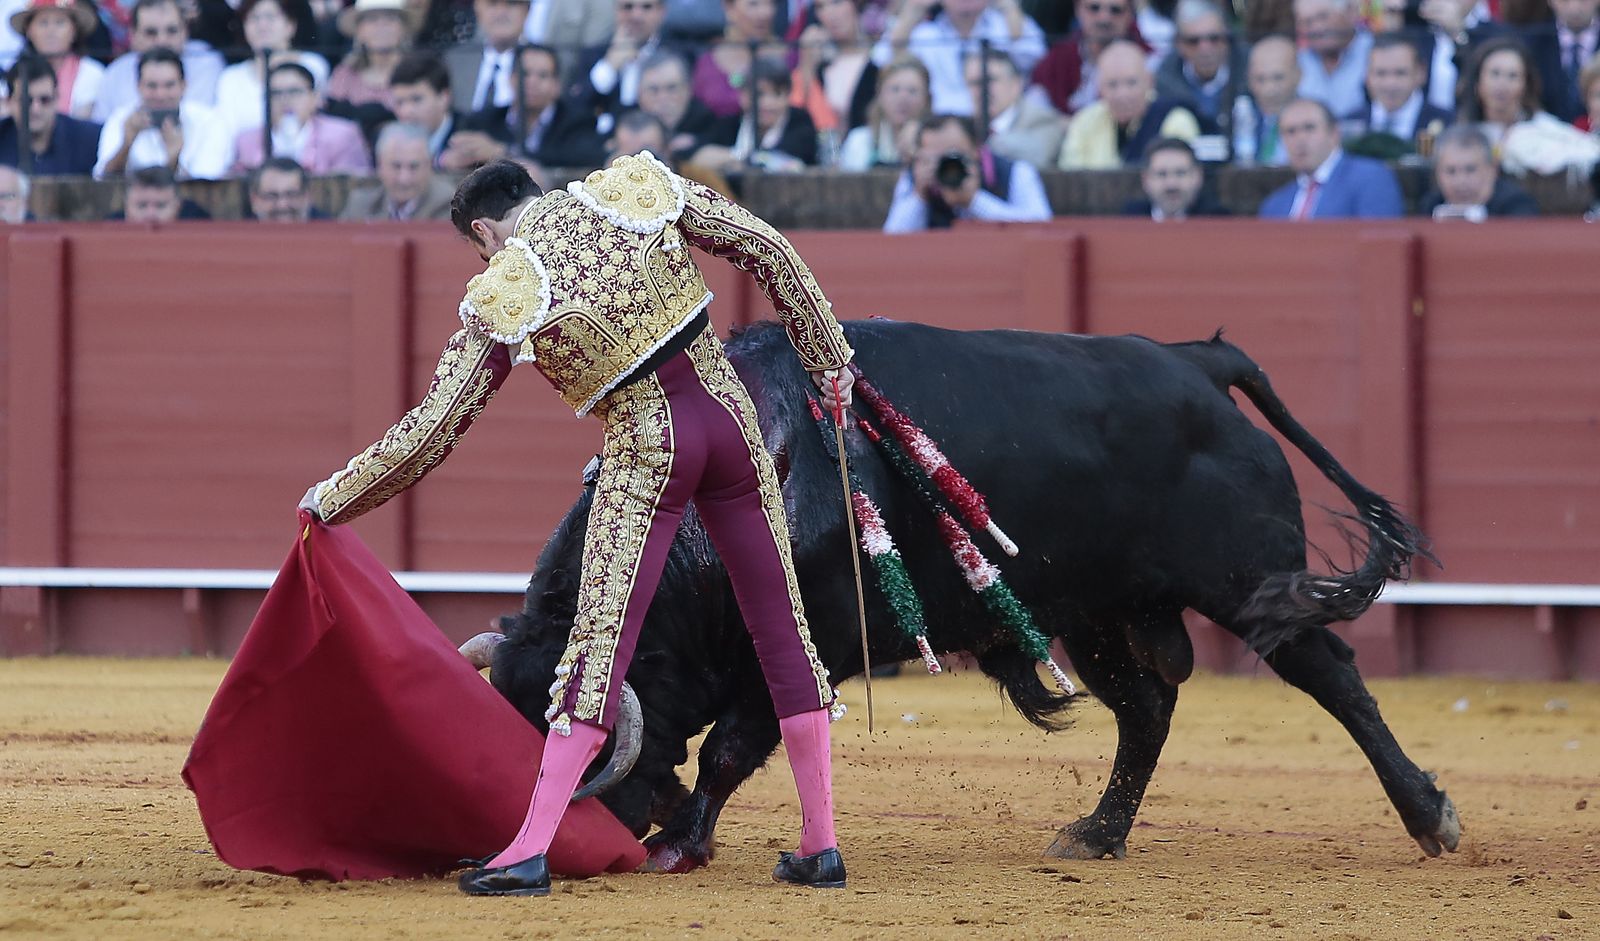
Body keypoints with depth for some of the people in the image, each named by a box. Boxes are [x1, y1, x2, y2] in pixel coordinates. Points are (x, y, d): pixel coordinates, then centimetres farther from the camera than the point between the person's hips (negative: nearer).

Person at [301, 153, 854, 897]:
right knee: (782, 631, 11)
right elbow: (765, 249, 2)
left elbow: (430, 430, -5)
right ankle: (820, 845, 14)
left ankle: (529, 854, -9)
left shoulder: (501, 301, -5)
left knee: (600, 646, -4)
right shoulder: (640, 189, 1)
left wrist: (333, 499, 7)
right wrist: (827, 355, 12)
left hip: (646, 448, -4)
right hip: (728, 414, 4)